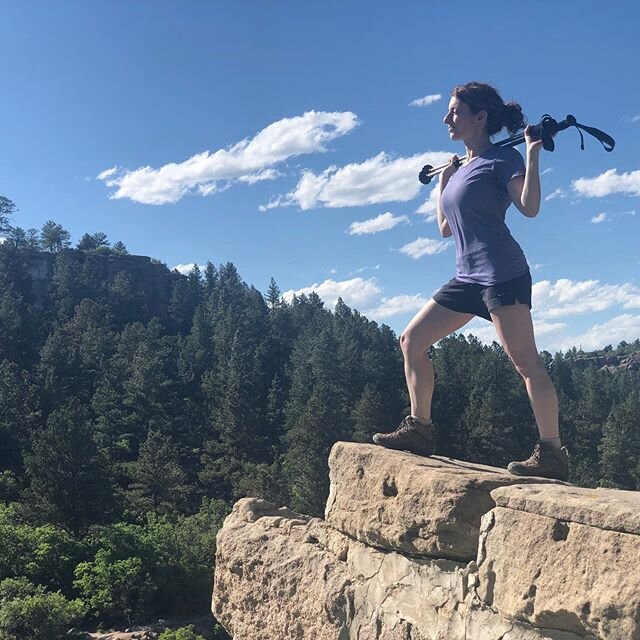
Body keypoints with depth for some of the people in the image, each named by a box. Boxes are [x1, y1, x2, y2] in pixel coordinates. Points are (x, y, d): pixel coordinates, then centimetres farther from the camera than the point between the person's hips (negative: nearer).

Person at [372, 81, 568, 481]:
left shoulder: (501, 159, -2)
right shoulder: (461, 169, 21)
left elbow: (530, 207, -16)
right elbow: (446, 228, 23)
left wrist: (533, 154, -15)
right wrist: (443, 181, 22)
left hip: (502, 273, -9)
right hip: (468, 277, 9)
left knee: (525, 360, -12)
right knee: (412, 340, 6)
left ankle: (552, 453, -8)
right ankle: (420, 429, 12)